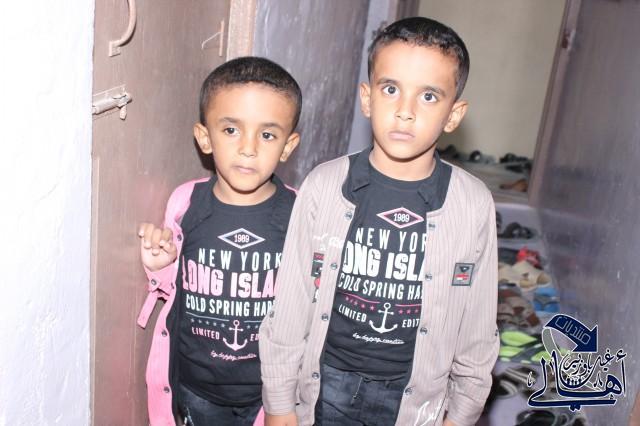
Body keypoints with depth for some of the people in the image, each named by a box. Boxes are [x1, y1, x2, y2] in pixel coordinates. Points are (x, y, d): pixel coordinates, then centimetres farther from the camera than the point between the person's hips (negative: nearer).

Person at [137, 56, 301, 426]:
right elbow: (177, 288, 4)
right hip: (196, 385, 2)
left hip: (269, 386, -1)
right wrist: (160, 268, -16)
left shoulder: (298, 214, -16)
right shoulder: (186, 203, -12)